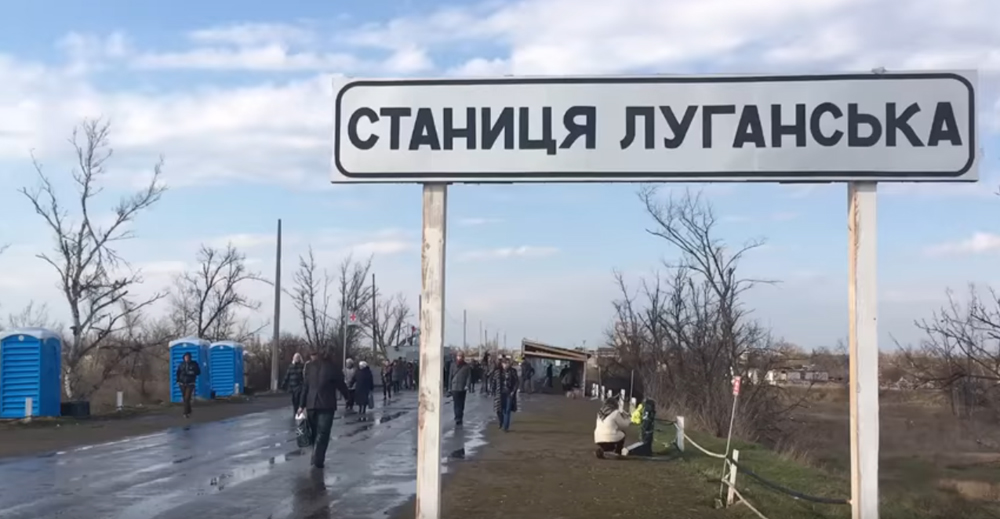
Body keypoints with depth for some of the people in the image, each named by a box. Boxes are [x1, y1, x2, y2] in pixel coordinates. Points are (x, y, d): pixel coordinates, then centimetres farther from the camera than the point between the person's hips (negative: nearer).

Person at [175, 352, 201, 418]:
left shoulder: (194, 364, -3)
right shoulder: (181, 364, 4)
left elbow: (198, 372, -1)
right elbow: (178, 373, 9)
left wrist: (191, 373, -17)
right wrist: (178, 381, -2)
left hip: (190, 384, -3)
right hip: (182, 383, 3)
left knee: (187, 398, -14)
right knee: (184, 398, 9)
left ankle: (186, 413, -12)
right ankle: (189, 411, 25)